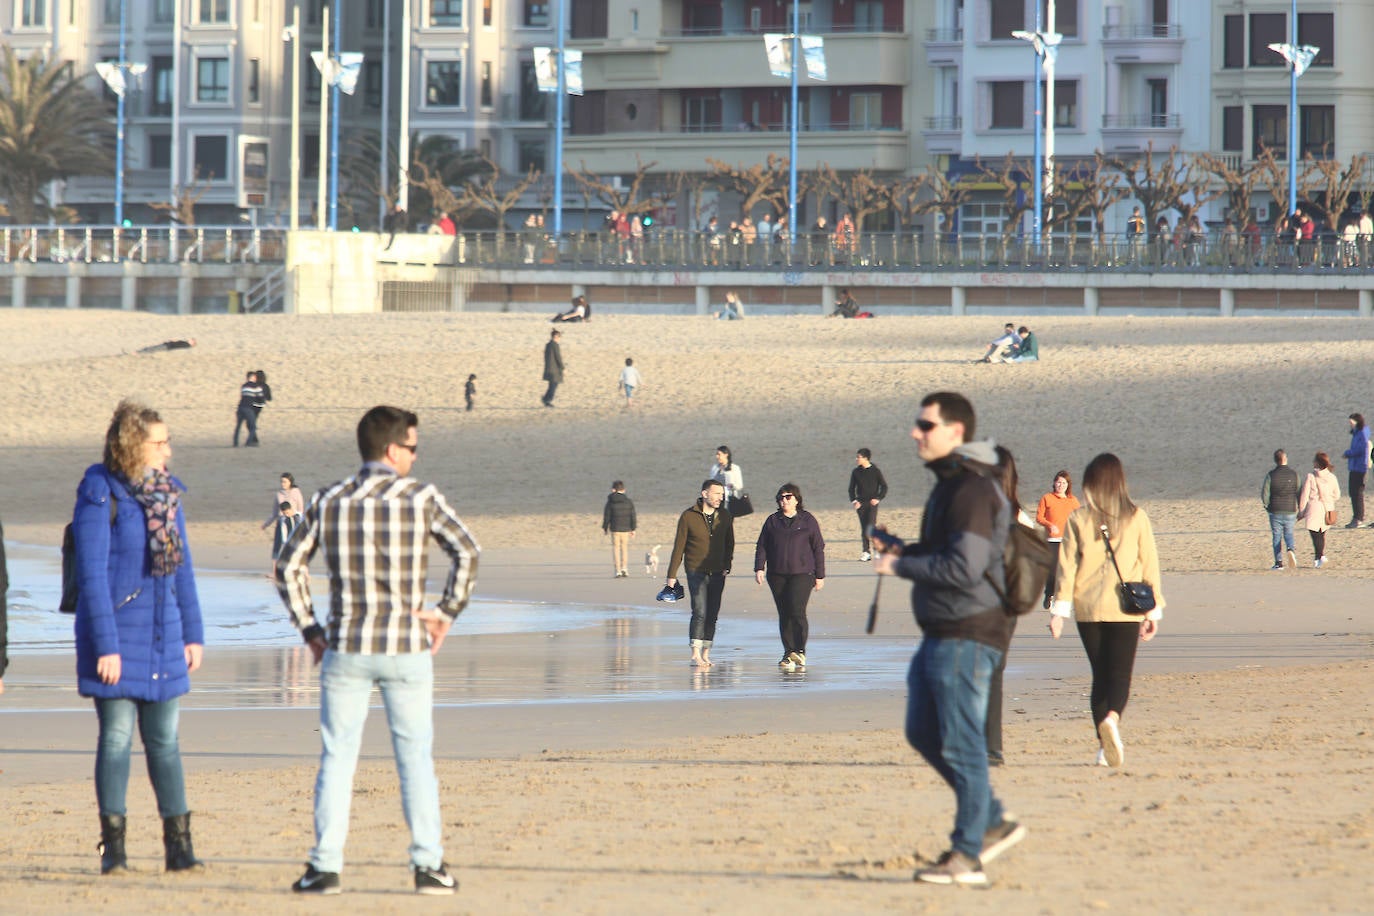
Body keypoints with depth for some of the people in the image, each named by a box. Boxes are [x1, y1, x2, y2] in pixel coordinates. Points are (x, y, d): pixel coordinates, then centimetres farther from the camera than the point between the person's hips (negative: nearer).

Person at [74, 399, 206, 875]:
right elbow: (92, 575, -13)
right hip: (117, 634, -5)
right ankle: (113, 847, 6)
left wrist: (193, 634, 11)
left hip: (163, 635, 5)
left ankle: (179, 845, 7)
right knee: (116, 737, -1)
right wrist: (106, 646, -16)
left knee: (164, 739, 6)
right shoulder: (99, 496, -11)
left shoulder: (167, 492, 7)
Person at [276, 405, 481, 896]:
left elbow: (289, 566, 5)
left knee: (337, 757, 7)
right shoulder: (421, 497, -3)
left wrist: (308, 628, 11)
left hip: (345, 648, 2)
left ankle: (325, 866, 3)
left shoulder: (329, 501, 4)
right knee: (416, 758, 5)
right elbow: (467, 552, -11)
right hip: (406, 647, -2)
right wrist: (446, 611, -2)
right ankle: (428, 865, 2)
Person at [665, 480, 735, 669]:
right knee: (700, 612, -14)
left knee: (712, 615, 4)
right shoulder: (688, 516, -6)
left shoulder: (724, 516, 5)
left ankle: (705, 654, 11)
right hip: (696, 572, -4)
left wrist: (727, 565, 2)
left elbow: (729, 543, 16)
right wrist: (672, 575, -4)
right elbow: (678, 547, -3)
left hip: (717, 573, 4)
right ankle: (696, 654, -12)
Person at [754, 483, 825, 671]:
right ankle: (789, 653, 7)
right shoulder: (772, 521, 11)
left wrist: (819, 576, 4)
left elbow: (818, 548, 6)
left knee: (797, 611, -17)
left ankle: (800, 651, -11)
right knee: (784, 615, 2)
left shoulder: (808, 520, 4)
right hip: (777, 576, 3)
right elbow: (762, 546, 12)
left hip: (802, 573, -3)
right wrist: (759, 568, -2)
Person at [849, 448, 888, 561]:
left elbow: (884, 486, 2)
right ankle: (866, 552, 5)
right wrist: (853, 500, -4)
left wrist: (878, 498, -9)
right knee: (863, 528, 2)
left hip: (872, 502, -4)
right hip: (860, 503, 4)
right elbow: (852, 488, 11)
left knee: (871, 526, -14)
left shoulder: (875, 471, -2)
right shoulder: (856, 472, 7)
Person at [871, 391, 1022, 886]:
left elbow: (965, 567, -25)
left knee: (961, 744, -6)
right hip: (941, 635, 11)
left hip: (968, 636, -11)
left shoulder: (972, 490, -17)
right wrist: (907, 551, 10)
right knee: (923, 733, 14)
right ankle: (994, 822, 22)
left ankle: (966, 856, -1)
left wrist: (901, 565, -15)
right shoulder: (949, 484, 15)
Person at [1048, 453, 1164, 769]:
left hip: (1088, 609, 1)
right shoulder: (1136, 518, 0)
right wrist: (1153, 611, 8)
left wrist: (1059, 609, 1)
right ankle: (1112, 717, -33)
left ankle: (1105, 746, 9)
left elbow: (1067, 566, 0)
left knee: (1100, 674, 11)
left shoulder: (1077, 520, 1)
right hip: (1125, 609, -1)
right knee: (1120, 672, -2)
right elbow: (1149, 564, 2)